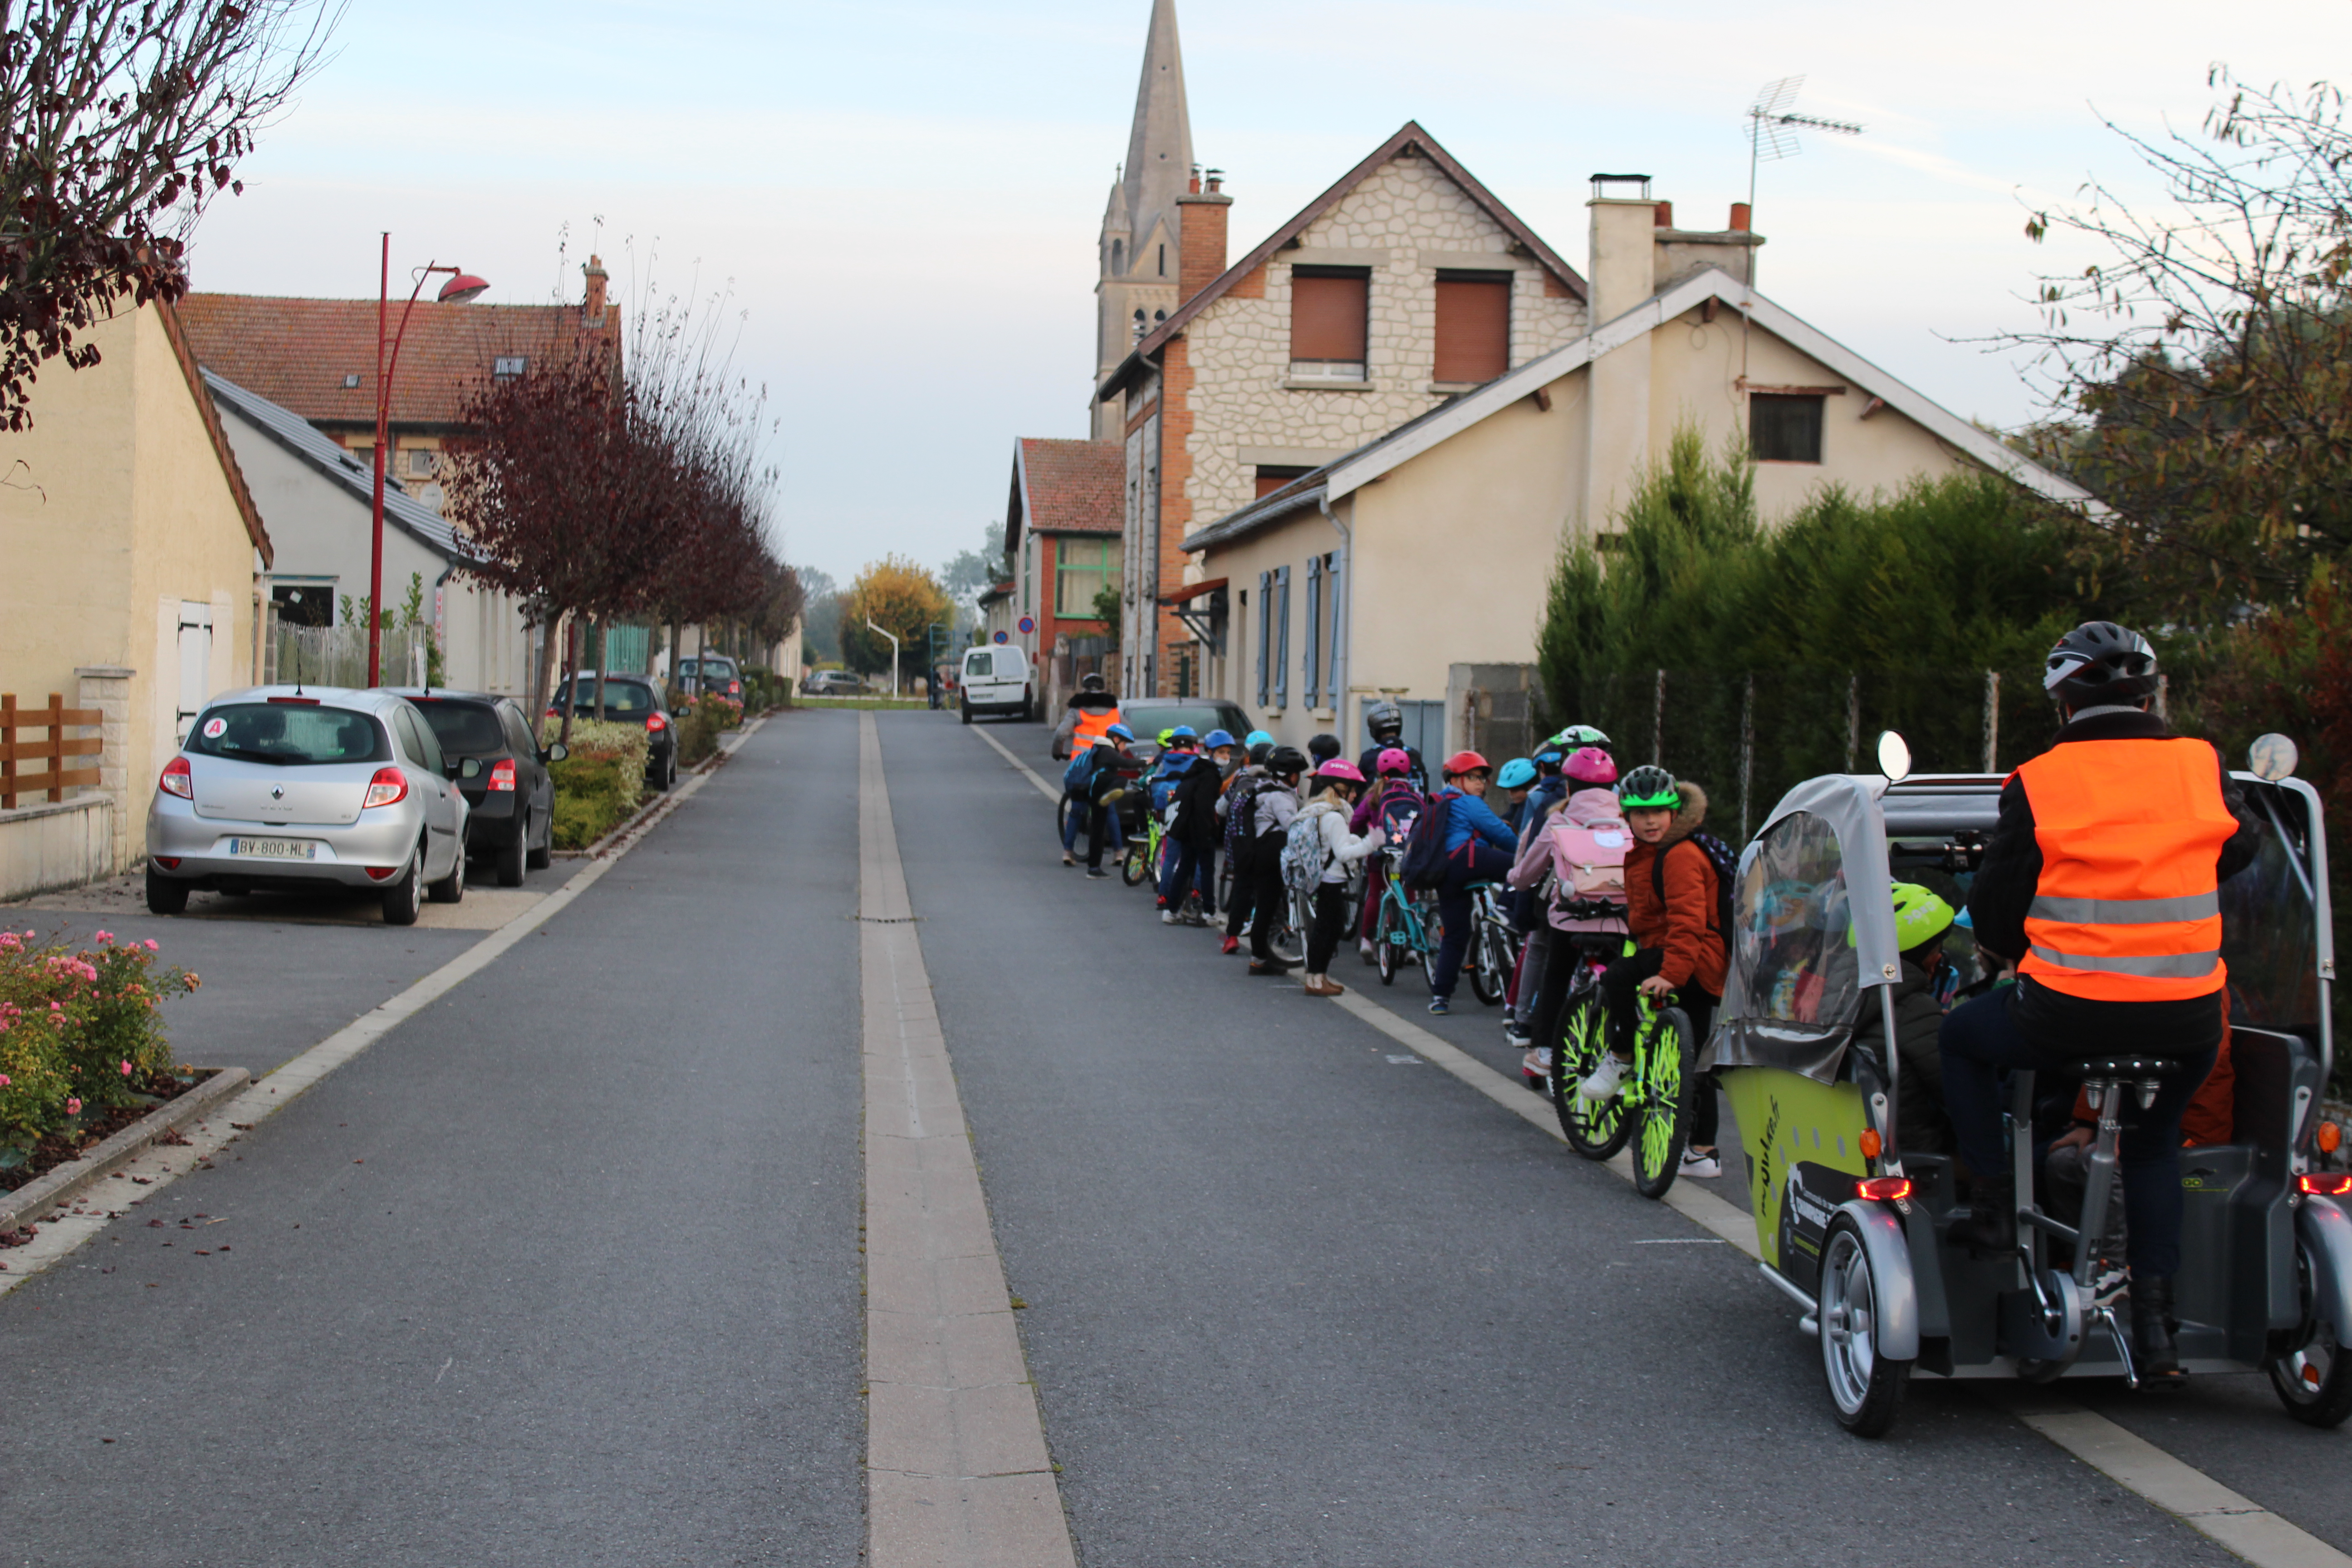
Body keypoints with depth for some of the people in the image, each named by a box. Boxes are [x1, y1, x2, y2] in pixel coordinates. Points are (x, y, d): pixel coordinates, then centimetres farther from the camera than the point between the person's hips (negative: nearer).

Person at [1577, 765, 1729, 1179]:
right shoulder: (1643, 856, 17)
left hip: (1696, 959, -10)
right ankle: (1703, 1153, 18)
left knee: (1618, 977, -28)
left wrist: (1671, 972, -36)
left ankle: (1619, 1058, -9)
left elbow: (1687, 920, -27)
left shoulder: (1681, 856, -16)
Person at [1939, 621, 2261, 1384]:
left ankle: (1996, 1198, 18)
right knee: (2154, 1135, 28)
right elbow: (2241, 848, 21)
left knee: (1963, 1037, 26)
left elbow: (1993, 911, 1)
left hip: (2065, 1013, -3)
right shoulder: (2203, 767, 1)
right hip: (2187, 1020, 3)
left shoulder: (2036, 784, -5)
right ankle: (2154, 1311, 20)